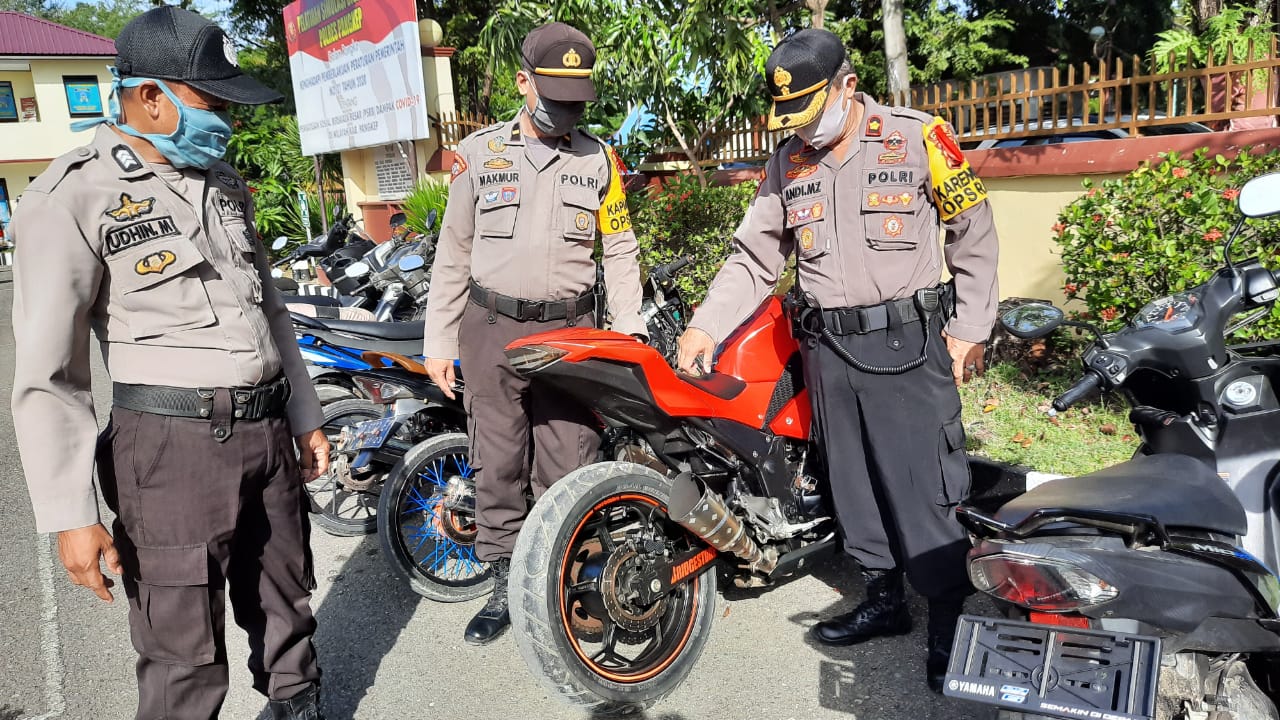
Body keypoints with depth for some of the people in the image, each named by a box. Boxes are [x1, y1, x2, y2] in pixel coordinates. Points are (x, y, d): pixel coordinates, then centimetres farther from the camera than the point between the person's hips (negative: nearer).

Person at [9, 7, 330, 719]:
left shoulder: (224, 181, 13)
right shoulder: (73, 198, -10)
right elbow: (48, 372, -11)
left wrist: (306, 416, 18)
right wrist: (70, 517, -13)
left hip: (269, 431, 7)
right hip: (174, 445, -6)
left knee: (286, 608, 20)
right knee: (187, 659, 3)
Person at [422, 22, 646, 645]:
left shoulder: (598, 159, 5)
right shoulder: (478, 154, 3)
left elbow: (619, 250, 11)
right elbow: (453, 253, 7)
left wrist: (628, 332, 2)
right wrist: (438, 343, 5)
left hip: (568, 329, 0)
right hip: (491, 329, 0)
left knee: (568, 470, 0)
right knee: (497, 467, 7)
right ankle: (505, 588, 20)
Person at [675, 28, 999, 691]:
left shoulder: (919, 139, -3)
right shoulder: (786, 165, 9)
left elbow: (973, 234, 2)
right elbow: (753, 259, 10)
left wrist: (969, 330, -3)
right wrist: (705, 326, -1)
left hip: (908, 344, -5)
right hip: (827, 350, 5)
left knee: (922, 486, -4)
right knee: (853, 485, 12)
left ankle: (953, 621, 11)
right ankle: (883, 599, 28)